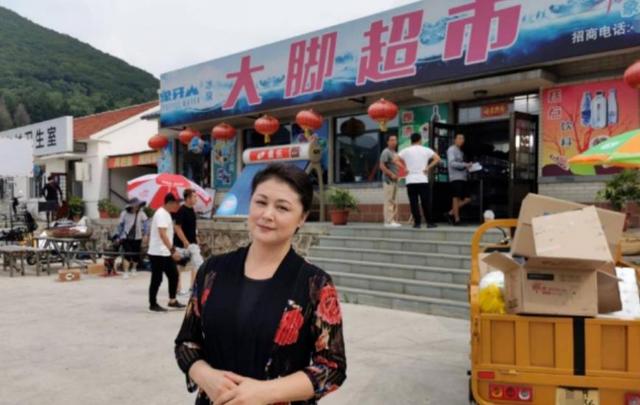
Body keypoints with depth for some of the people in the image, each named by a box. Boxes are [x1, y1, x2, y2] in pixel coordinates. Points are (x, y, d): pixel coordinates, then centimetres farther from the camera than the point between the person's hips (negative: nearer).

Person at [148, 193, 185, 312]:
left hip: (166, 253, 10)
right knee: (157, 279, 0)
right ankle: (153, 304, 10)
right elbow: (162, 234, -28)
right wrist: (173, 250, -33)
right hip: (158, 253, -10)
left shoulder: (166, 214, 13)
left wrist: (172, 250, 22)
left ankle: (172, 301, 20)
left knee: (173, 275, 11)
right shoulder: (161, 214, -18)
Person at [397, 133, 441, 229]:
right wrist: (428, 167, -2)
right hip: (423, 180, 0)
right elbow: (437, 159, -6)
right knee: (425, 202, 4)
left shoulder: (406, 151, 5)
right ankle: (429, 222, 6)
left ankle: (417, 222, 0)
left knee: (413, 203, 2)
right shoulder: (426, 150, 4)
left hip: (410, 180, 0)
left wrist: (405, 168, 1)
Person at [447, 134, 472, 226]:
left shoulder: (460, 151, 24)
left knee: (467, 199, 3)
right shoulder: (451, 149, -1)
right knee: (456, 198, -8)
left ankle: (451, 213, 10)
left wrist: (468, 167, 5)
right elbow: (452, 163, -13)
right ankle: (456, 219, -4)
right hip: (455, 177, -8)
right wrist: (465, 165, -16)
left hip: (462, 177, 8)